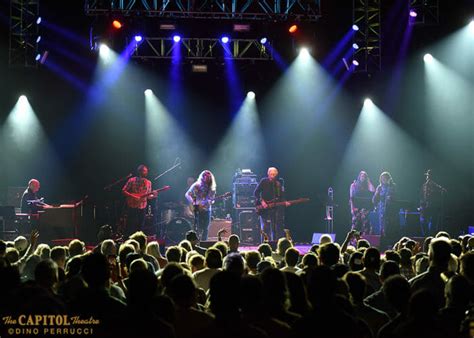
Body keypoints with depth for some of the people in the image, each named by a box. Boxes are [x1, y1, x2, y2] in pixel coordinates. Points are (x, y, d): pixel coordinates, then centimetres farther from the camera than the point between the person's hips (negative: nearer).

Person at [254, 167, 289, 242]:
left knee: (277, 229, 5)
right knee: (266, 228, -8)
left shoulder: (278, 183, 10)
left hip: (276, 209, 4)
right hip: (265, 209, -4)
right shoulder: (264, 181, -2)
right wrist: (261, 201, -15)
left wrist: (284, 202, -5)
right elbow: (256, 192, -5)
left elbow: (282, 196, 14)